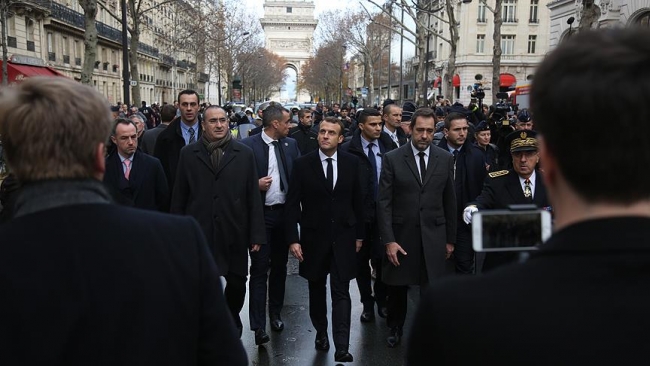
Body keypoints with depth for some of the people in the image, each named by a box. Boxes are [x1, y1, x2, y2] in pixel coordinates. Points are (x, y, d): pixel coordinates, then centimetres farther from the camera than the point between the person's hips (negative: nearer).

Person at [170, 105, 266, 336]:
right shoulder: (188, 154, 4)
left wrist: (257, 234, 0)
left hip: (234, 234, 1)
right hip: (199, 232, 0)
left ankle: (233, 318, 38)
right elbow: (179, 197, 5)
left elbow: (253, 197, 2)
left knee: (236, 283, 11)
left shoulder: (244, 154, 3)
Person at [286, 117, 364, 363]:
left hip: (343, 237, 0)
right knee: (317, 289, 15)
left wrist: (359, 234, 7)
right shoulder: (303, 164, -6)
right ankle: (321, 332, 35)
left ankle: (342, 347, -2)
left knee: (341, 292, -3)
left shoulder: (351, 163, -1)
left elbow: (357, 200, 6)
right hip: (314, 237, 0)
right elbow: (292, 204, -6)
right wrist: (293, 238, -11)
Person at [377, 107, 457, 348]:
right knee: (397, 287, 15)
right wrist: (388, 240, -11)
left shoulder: (445, 159, 2)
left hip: (433, 237, 1)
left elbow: (449, 202, 6)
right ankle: (395, 329, 38)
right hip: (401, 236, 0)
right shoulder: (392, 159, -5)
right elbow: (384, 203, -6)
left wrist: (450, 239, 7)